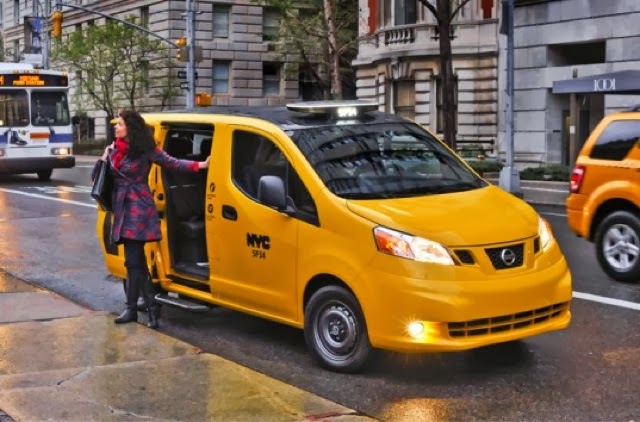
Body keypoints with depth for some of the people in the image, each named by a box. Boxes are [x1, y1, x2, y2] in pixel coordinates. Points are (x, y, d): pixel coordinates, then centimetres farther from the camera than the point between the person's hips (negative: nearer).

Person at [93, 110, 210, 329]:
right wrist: (103, 159, -3)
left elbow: (171, 163, -8)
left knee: (133, 261, -8)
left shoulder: (145, 150, -6)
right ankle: (152, 307, 14)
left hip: (139, 208, -6)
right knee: (137, 261, 8)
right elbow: (96, 177, 15)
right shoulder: (113, 150, 11)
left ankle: (131, 309, 1)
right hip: (122, 208, 7)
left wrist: (200, 164, -19)